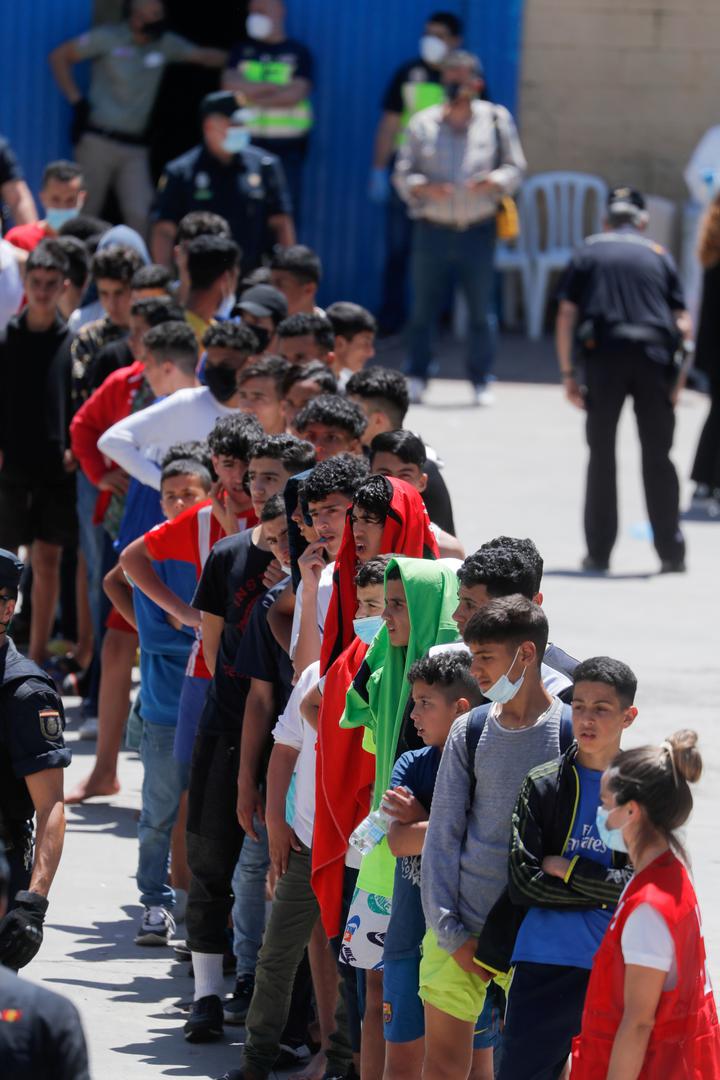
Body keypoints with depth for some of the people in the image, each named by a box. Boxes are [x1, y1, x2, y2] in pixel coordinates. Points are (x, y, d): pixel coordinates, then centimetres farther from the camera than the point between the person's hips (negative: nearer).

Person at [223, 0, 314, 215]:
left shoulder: (298, 53, 5)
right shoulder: (242, 50, 13)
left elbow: (296, 93, -8)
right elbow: (230, 83, -3)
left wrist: (253, 97, -6)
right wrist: (275, 87, -8)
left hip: (286, 146, -2)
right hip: (247, 139, 2)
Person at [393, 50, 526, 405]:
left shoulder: (495, 120, 4)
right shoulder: (423, 124, 5)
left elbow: (515, 168, 7)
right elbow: (402, 175, 5)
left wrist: (495, 181, -15)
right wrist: (424, 188, -16)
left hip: (478, 230, -1)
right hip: (433, 229, 1)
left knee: (481, 309, 1)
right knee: (423, 307, 1)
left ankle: (481, 381, 12)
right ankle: (416, 377, 11)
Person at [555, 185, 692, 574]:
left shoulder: (588, 253, 12)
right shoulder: (658, 256, 14)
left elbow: (566, 315, 3)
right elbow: (683, 323, 7)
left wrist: (567, 373, 5)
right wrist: (678, 377, 11)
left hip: (604, 355, 0)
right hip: (654, 359, 0)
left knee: (601, 456, 9)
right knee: (658, 457, 6)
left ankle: (599, 552, 8)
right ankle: (671, 552, 3)